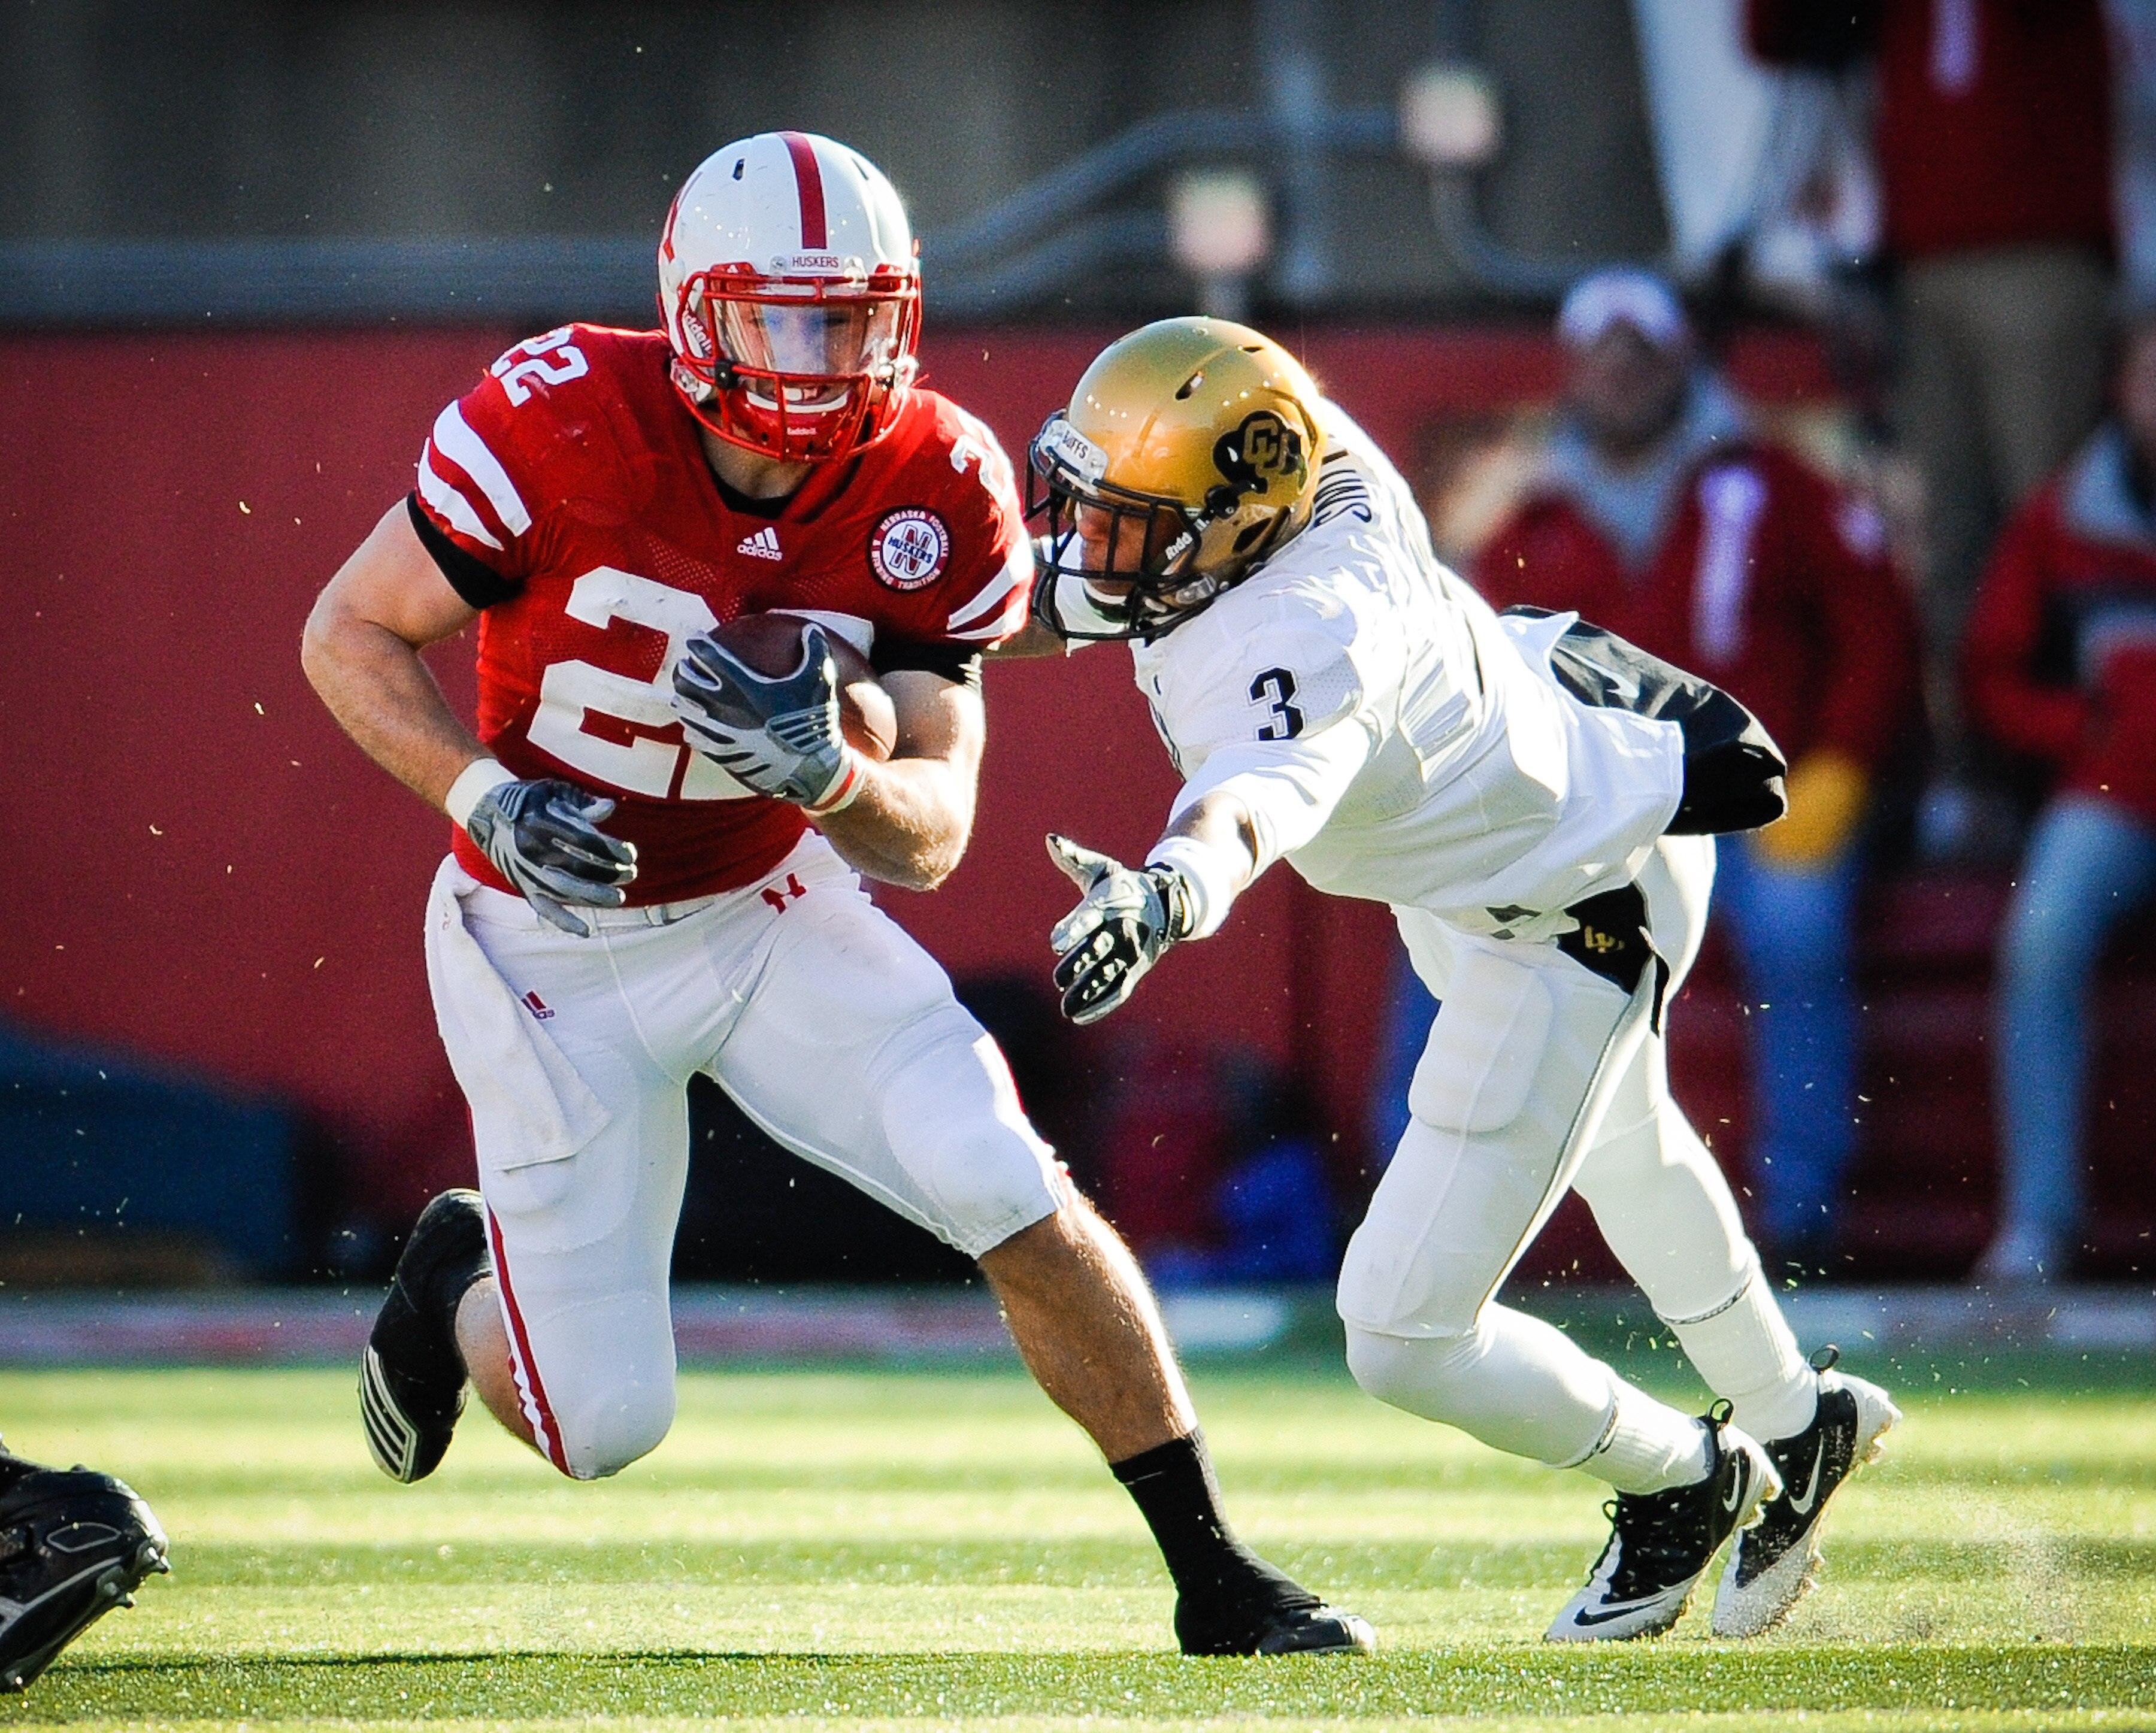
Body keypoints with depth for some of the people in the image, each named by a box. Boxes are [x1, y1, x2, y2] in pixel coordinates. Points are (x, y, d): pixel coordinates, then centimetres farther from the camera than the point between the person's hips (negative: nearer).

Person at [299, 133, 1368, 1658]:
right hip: (552, 945, -3)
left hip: (768, 906, 3)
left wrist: (825, 770, -35)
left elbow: (930, 839, -13)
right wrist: (485, 798, -28)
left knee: (1019, 1204, -15)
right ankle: (463, 1288, 33)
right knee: (605, 1425, -3)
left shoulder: (938, 491, -15)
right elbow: (351, 634, -12)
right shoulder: (562, 424, -25)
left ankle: (1220, 1583, 0)